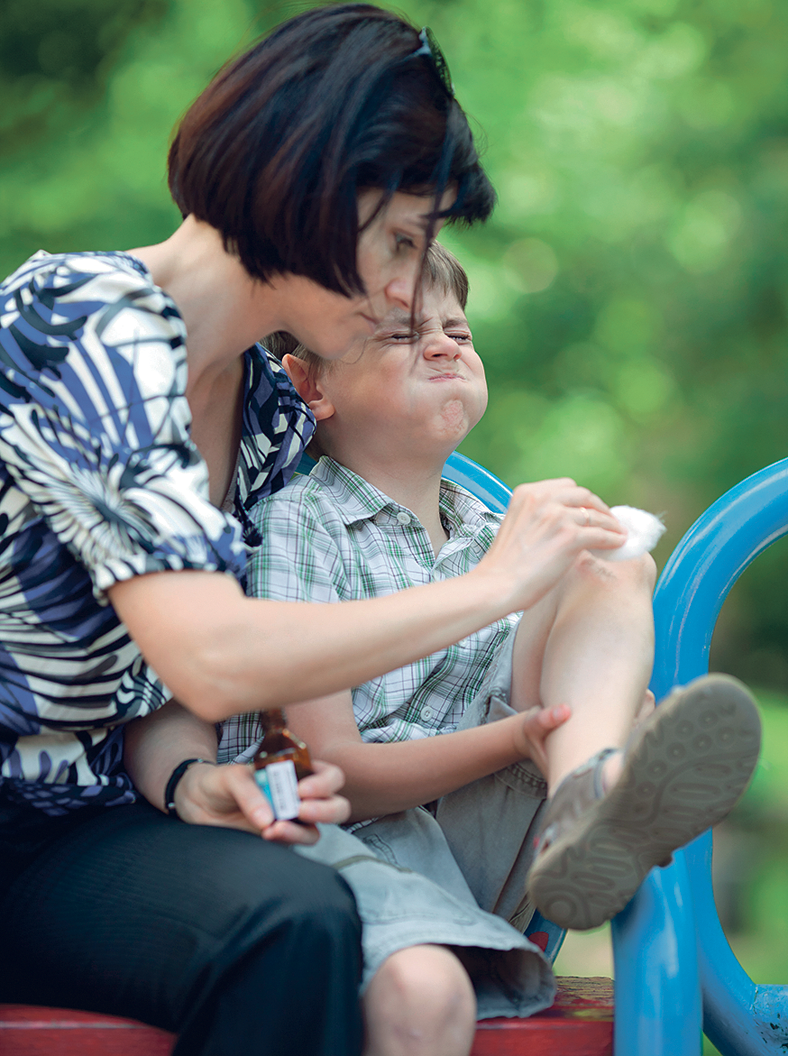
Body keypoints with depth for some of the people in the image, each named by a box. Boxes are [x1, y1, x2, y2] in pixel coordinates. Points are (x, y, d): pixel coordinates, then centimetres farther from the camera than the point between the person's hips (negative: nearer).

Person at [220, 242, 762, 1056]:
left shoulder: (496, 539, 20)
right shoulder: (292, 523, 0)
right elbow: (330, 770, -9)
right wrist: (516, 736, -24)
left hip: (478, 832, 6)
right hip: (348, 837, -6)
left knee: (611, 570, -7)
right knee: (424, 989, -42)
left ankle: (587, 794, -32)